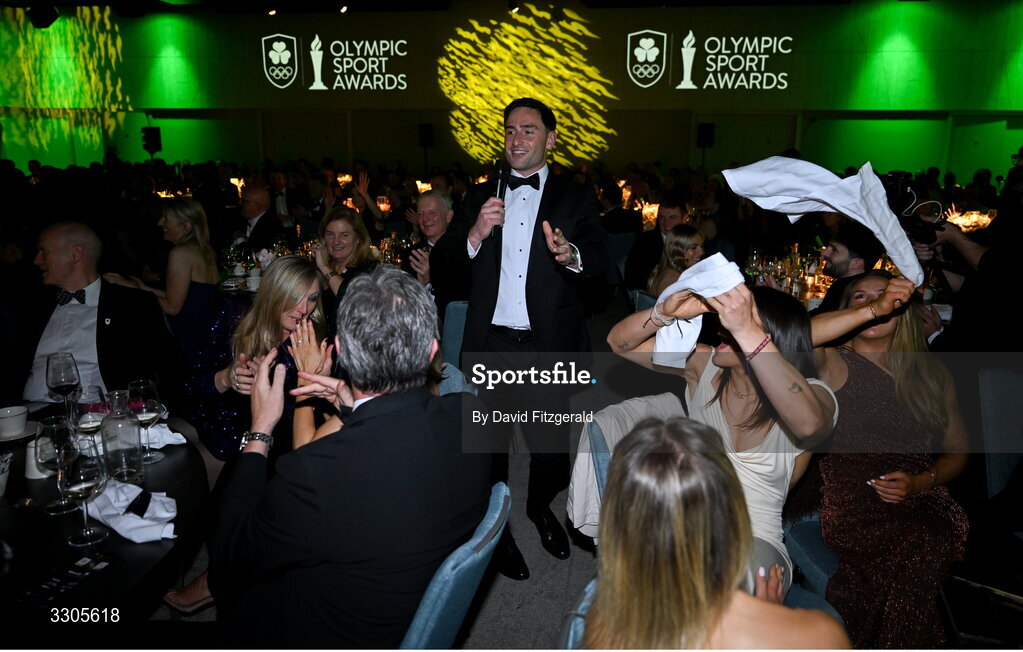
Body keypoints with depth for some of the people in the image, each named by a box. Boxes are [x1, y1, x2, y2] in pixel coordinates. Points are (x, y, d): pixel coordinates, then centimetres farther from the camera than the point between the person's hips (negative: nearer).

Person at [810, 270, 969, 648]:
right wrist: (872, 309, -18)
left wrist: (921, 482, -1)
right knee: (919, 546, -30)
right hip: (849, 502, -3)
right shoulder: (834, 365, 7)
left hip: (919, 500, 4)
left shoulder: (933, 375, 20)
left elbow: (957, 450, 19)